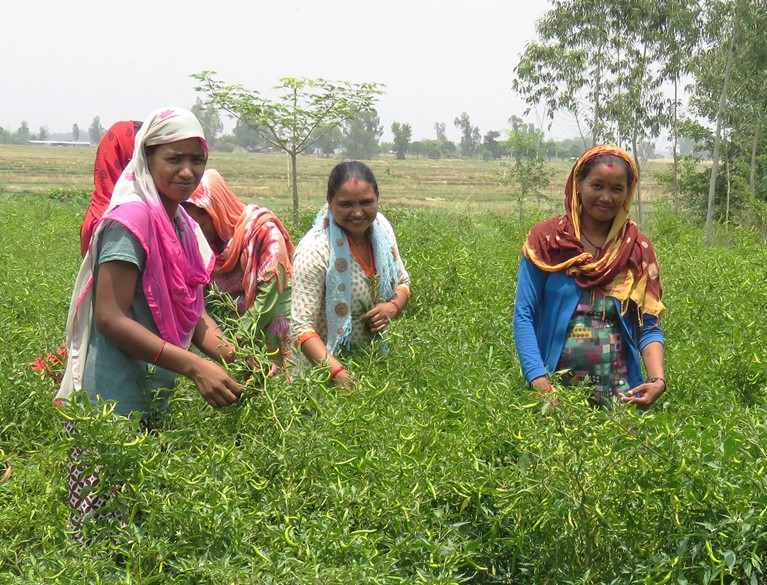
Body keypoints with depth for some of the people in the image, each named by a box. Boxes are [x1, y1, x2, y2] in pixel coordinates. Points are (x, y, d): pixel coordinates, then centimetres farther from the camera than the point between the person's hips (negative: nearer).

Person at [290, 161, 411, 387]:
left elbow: (402, 282, 9)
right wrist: (337, 372, -41)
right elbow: (302, 327, -27)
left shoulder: (382, 228, -7)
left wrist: (393, 307, -13)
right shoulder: (314, 250, -25)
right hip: (324, 365, -5)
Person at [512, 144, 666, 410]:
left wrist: (658, 380, -13)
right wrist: (538, 379, -16)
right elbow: (523, 316, -3)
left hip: (620, 392, 1)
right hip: (555, 388, -1)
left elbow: (649, 327, 5)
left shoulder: (638, 248, 6)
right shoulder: (545, 239, 0)